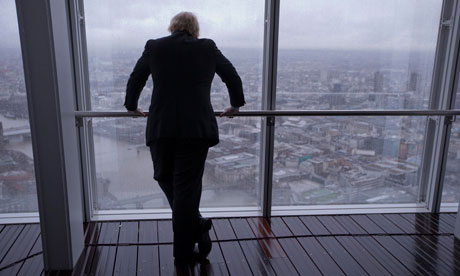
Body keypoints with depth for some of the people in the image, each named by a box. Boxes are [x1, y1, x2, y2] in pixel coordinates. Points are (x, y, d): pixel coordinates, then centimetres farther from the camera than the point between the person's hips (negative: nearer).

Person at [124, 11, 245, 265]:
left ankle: (195, 225, 19)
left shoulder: (154, 47, 11)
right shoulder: (208, 48, 10)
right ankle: (183, 252, 15)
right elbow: (233, 78, 20)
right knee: (187, 187, 5)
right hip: (198, 128, 0)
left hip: (161, 128, 0)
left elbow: (135, 80, 21)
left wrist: (131, 107, 38)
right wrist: (235, 105, 35)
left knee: (165, 178, 21)